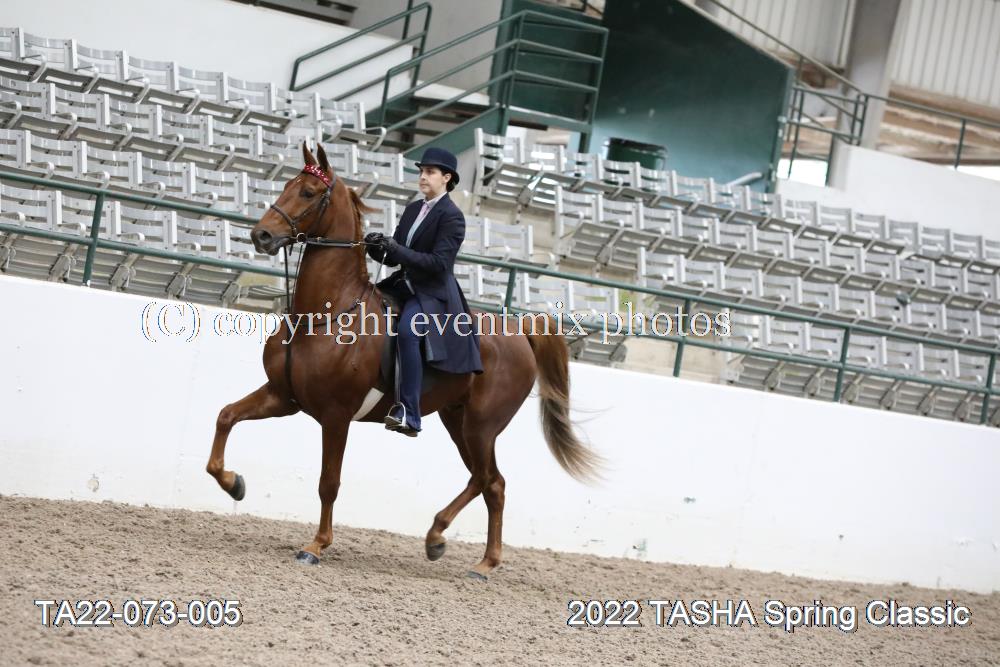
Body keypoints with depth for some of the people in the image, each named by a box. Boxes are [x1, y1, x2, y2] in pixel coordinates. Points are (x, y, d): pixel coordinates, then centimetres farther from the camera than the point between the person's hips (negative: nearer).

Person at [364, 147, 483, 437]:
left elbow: (439, 263, -20)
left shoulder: (452, 216, -10)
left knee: (407, 331, -35)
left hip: (433, 293, -9)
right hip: (404, 285, 9)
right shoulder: (412, 209, 13)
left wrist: (397, 250, -26)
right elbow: (393, 257, 13)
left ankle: (409, 414, -36)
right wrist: (378, 247, -10)